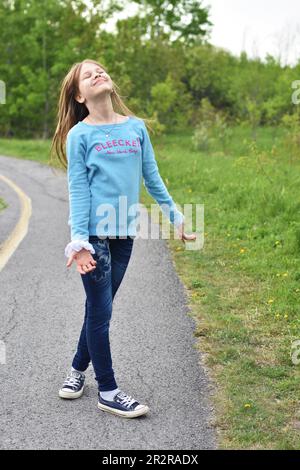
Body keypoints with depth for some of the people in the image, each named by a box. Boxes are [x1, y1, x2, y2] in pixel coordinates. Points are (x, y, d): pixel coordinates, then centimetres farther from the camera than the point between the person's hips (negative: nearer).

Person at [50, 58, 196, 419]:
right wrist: (78, 240, -16)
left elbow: (152, 178, 12)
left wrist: (176, 216, 13)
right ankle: (108, 392, 12)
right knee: (100, 311, 1)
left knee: (98, 307, 13)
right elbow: (78, 189, -8)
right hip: (94, 232, -4)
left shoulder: (137, 127, 7)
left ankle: (78, 368, 34)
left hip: (124, 233, 4)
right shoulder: (80, 135, -4)